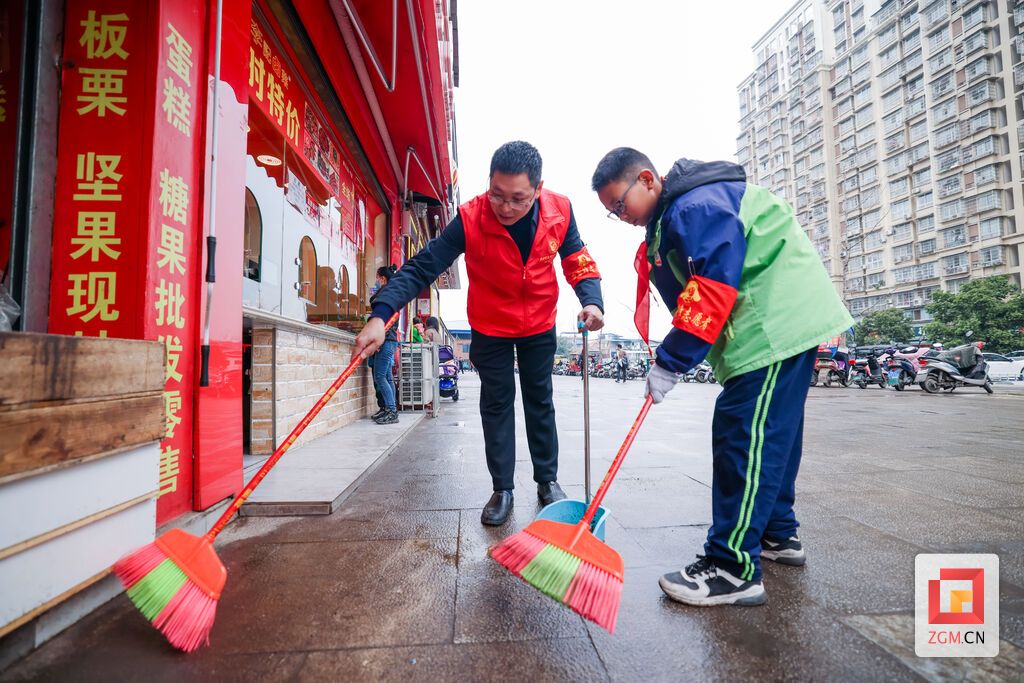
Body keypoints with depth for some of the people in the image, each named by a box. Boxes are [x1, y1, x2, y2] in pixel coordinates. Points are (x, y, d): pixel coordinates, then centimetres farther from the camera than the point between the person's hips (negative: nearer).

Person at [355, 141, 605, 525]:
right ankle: (502, 489, 21)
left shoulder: (559, 210, -18)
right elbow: (423, 267, -28)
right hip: (491, 328, -1)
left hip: (540, 325, 2)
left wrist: (592, 301, -23)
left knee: (540, 401, 13)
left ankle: (548, 480, 30)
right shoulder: (471, 218, -25)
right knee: (496, 404, 5)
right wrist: (381, 315, -39)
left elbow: (577, 262, -5)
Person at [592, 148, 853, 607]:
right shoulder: (671, 216, 16)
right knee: (772, 434, 15)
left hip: (776, 322, -11)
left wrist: (669, 363, -24)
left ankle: (734, 569, -6)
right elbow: (695, 292, 16)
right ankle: (777, 534, 30)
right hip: (783, 321, 11)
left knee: (743, 435, -13)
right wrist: (670, 360, 6)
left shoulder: (697, 205, -17)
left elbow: (713, 287, -27)